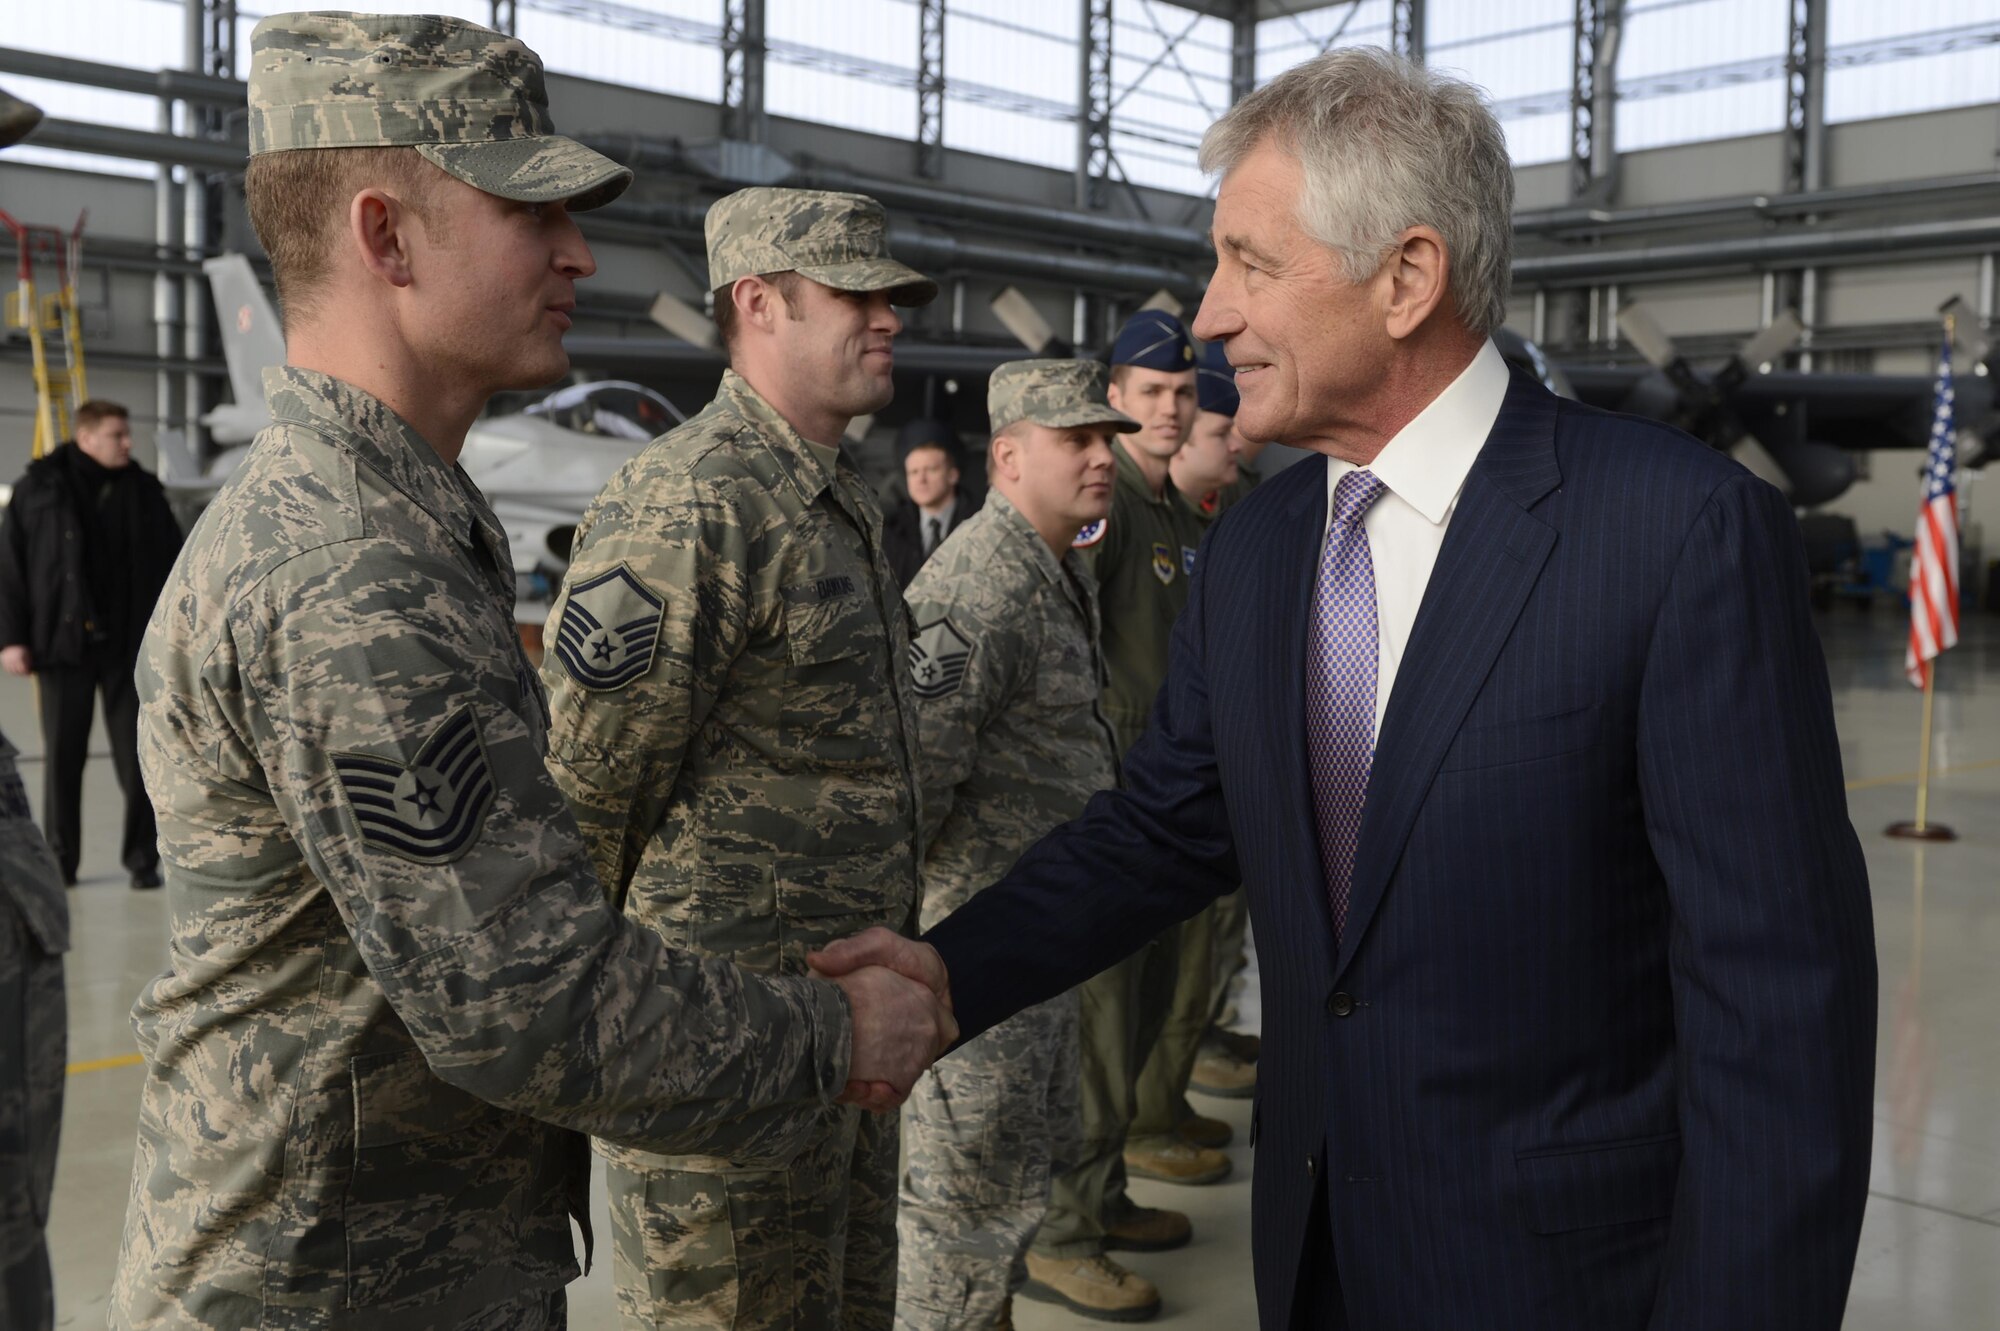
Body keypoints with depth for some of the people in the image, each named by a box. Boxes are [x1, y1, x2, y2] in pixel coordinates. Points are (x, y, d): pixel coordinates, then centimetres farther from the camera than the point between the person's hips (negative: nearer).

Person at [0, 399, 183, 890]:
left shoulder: (144, 491, 6)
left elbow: (174, 565, 9)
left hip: (130, 646, 1)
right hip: (63, 644, -1)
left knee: (136, 755, 1)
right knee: (62, 755, 6)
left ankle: (143, 858, 9)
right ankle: (60, 859, 18)